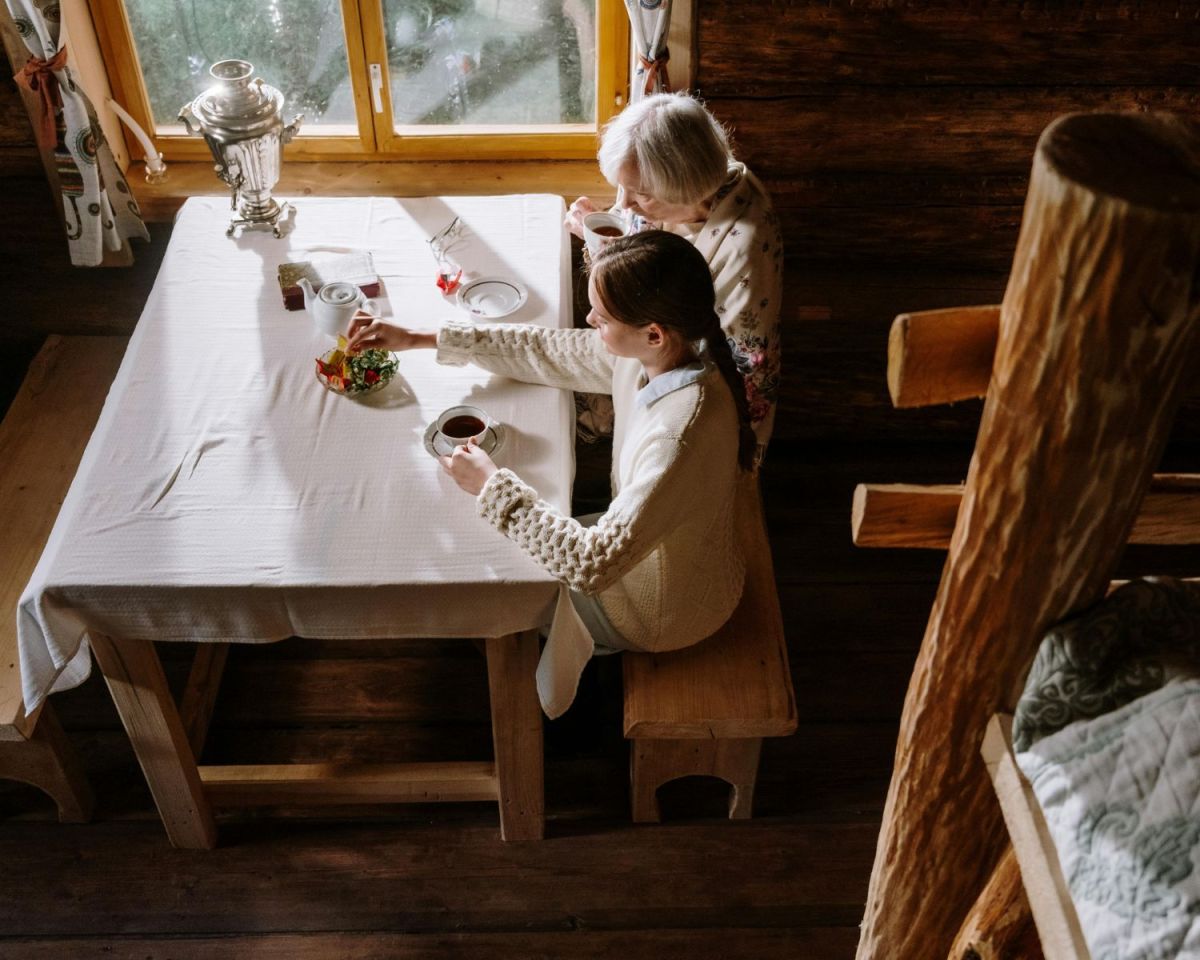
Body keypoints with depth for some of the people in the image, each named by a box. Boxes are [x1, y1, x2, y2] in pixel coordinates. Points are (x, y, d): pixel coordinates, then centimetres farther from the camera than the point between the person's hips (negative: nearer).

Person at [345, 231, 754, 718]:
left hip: (666, 608, -7)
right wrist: (418, 339, -3)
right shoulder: (650, 354, -17)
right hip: (642, 545, 7)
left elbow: (594, 564, -38)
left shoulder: (679, 439, -42)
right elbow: (548, 351, -3)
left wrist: (493, 487, -29)